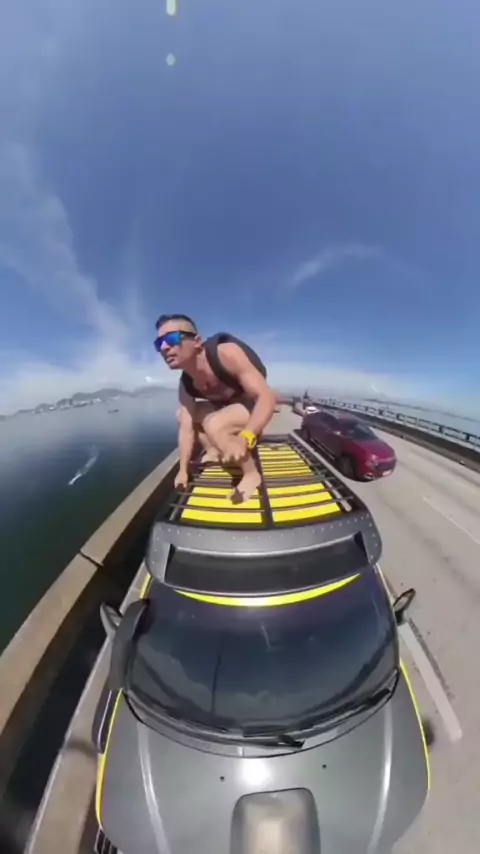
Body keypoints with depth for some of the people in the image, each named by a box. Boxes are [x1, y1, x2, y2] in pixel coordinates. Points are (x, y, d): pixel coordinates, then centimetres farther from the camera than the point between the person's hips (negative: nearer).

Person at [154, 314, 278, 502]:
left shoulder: (227, 353, -31)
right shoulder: (185, 384, -10)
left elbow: (268, 397, -36)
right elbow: (186, 427, -5)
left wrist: (244, 438, -52)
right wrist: (183, 470, -4)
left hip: (255, 406, -7)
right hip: (227, 406, 7)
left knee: (213, 424, -33)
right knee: (182, 414, 4)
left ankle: (252, 474, -14)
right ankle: (214, 451, 12)